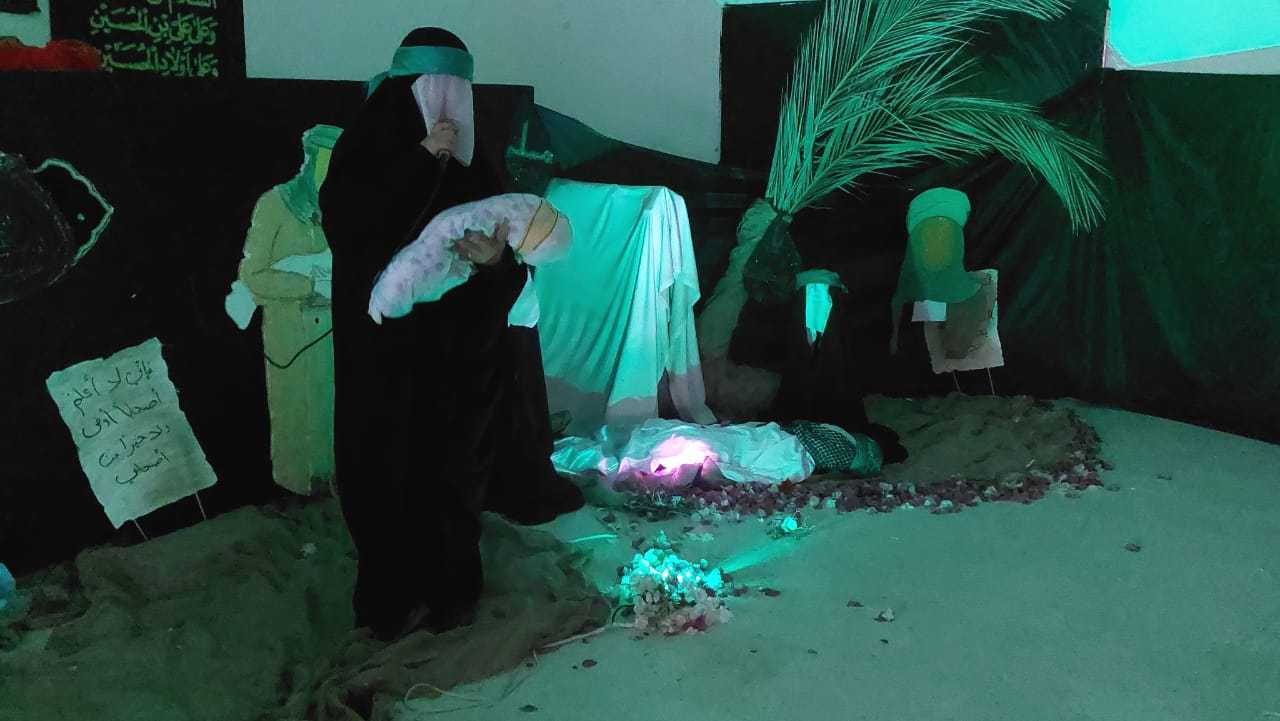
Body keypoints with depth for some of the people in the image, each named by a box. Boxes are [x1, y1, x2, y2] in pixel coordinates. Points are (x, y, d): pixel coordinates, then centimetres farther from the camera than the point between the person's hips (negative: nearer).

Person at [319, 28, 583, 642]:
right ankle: (395, 596, 16)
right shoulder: (368, 146, -6)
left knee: (453, 463, 11)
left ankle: (446, 586, 28)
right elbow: (342, 216, -23)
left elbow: (501, 237, 0)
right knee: (395, 467, 0)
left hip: (456, 345, 4)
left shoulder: (466, 159, 5)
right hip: (388, 347, -4)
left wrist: (498, 256, -25)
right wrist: (421, 162, -27)